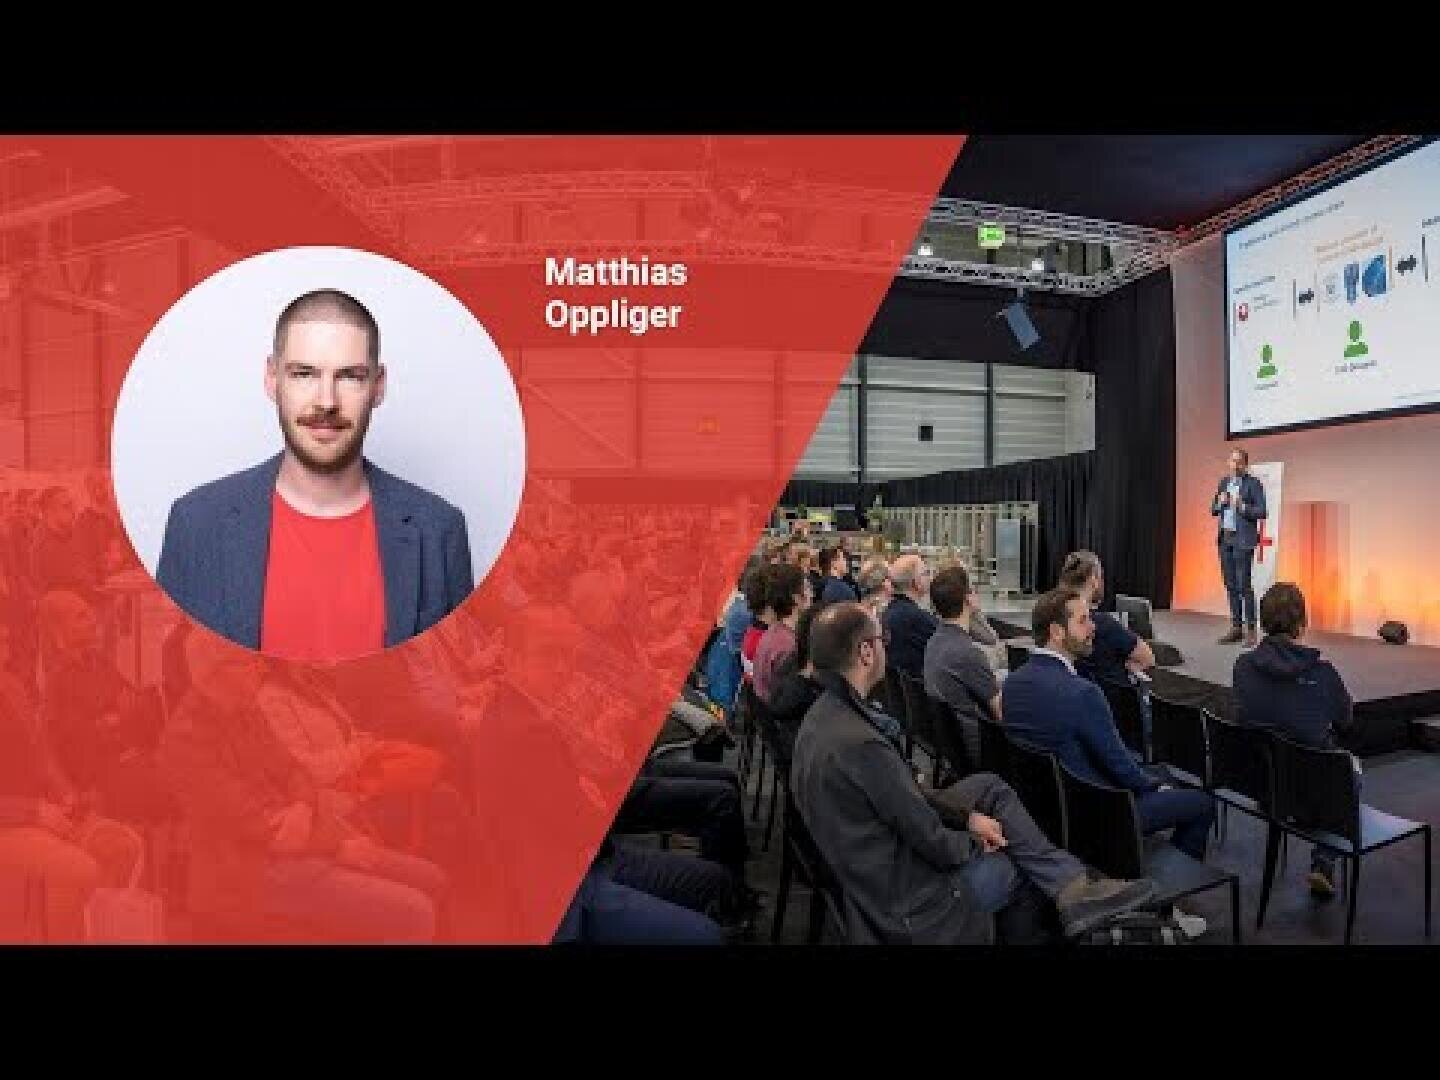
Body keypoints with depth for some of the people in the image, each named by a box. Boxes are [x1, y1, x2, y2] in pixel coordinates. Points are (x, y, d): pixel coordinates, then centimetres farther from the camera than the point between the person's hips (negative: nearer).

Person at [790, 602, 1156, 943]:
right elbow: (934, 844, -22)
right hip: (908, 898, -8)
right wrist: (975, 842, -2)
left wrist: (966, 815, 3)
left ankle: (1071, 888, 12)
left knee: (989, 786, 11)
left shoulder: (824, 714, -3)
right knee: (1024, 864, 12)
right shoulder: (861, 744, -33)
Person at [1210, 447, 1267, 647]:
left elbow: (1262, 512, -8)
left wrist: (1242, 506, -23)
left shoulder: (1253, 483, -4)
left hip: (1243, 540, -6)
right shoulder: (1223, 482, 13)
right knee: (1231, 585, 9)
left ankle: (1251, 630, 0)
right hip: (1225, 538, 6)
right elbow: (1213, 510, 16)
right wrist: (1220, 503, -4)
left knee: (1244, 585, -7)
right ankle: (1236, 627, 16)